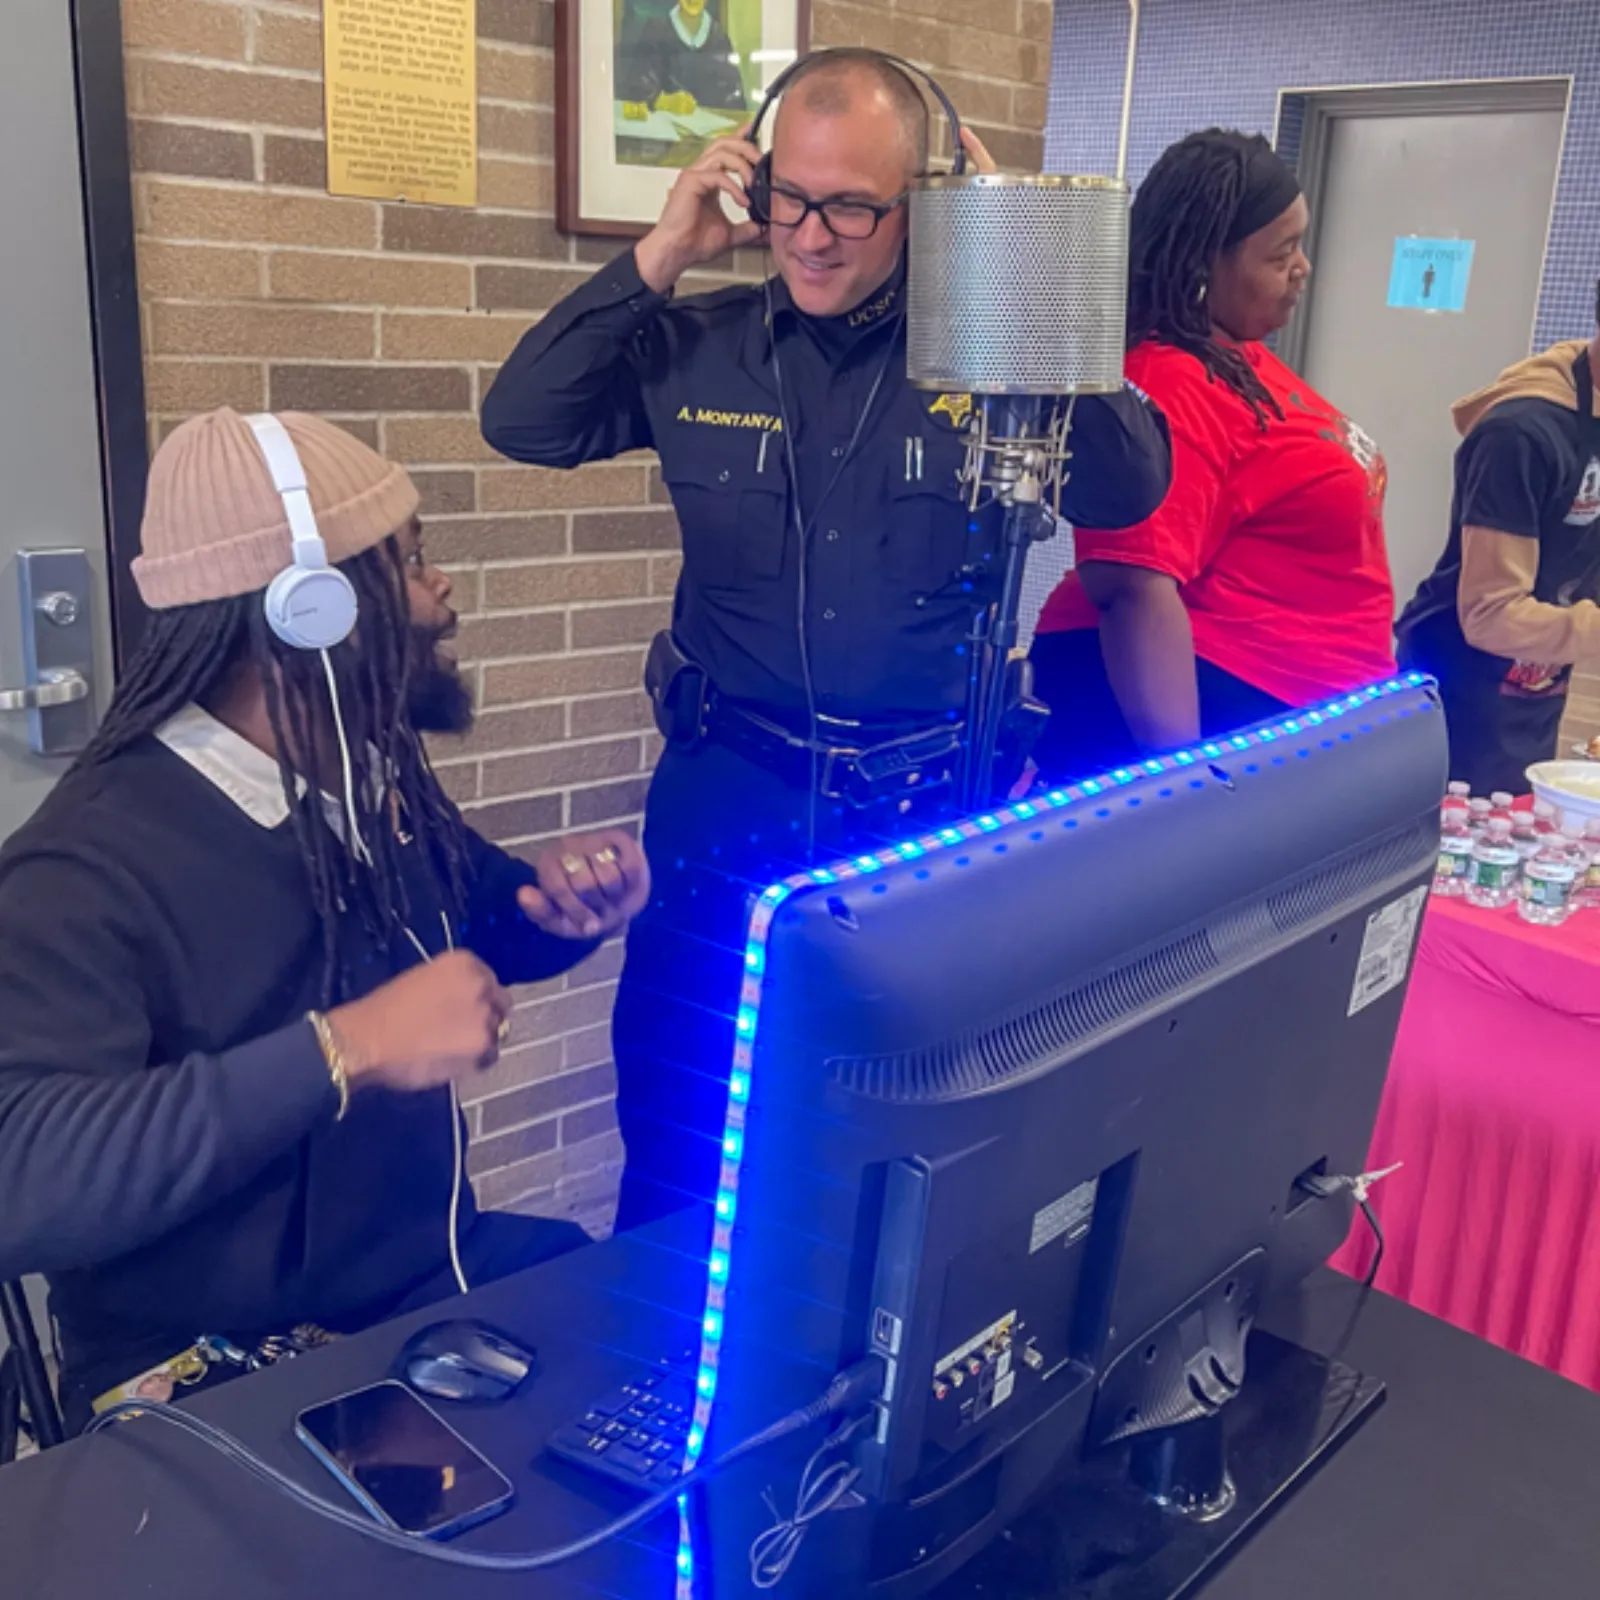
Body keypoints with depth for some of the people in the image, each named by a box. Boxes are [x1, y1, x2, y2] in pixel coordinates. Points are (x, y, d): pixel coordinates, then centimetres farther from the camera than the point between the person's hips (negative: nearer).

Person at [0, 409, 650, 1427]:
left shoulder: (380, 777, 2)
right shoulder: (94, 865, -20)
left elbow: (482, 921, 21)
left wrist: (561, 904, -2)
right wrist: (342, 1048, -36)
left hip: (443, 1284, 7)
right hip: (214, 1388, -7)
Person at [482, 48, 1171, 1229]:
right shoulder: (700, 347, 1)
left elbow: (1129, 490, -13)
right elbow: (522, 422, -2)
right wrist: (657, 260, -11)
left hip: (932, 811, -1)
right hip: (731, 800, 1)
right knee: (678, 1143, 14)